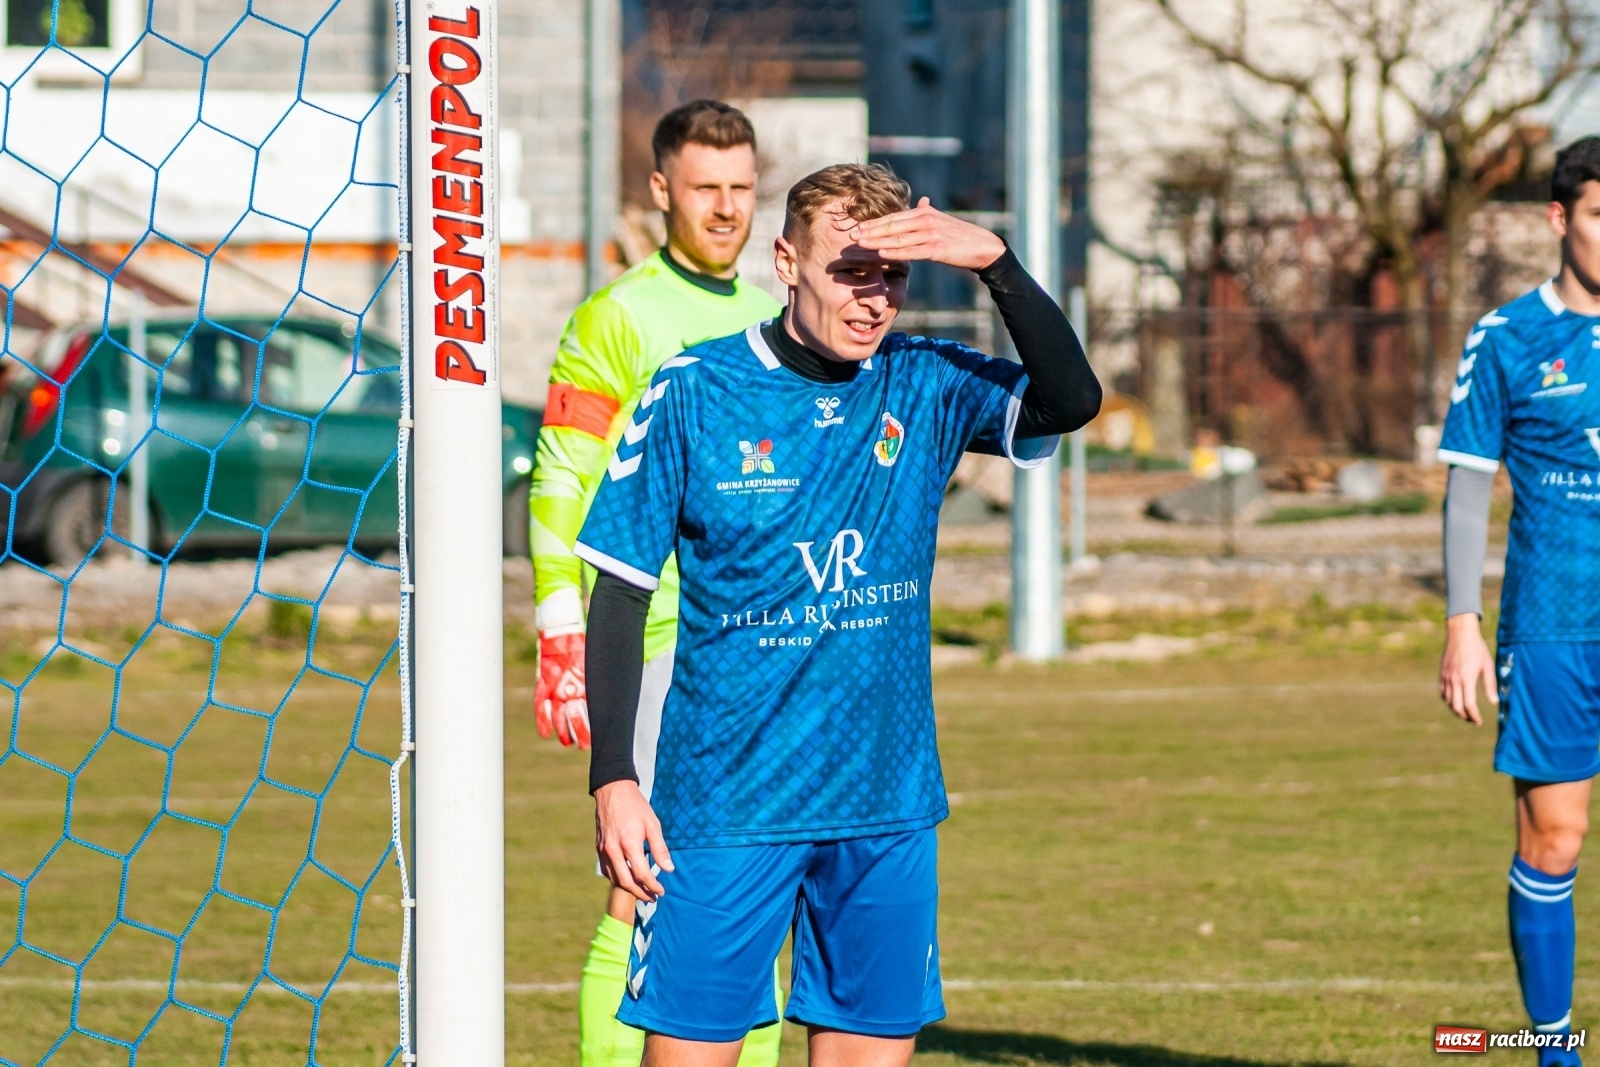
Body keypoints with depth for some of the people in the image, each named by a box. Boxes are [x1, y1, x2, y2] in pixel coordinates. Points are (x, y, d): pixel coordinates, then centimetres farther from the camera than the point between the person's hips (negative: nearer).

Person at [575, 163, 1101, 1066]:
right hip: (724, 808, -3)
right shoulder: (692, 395, -4)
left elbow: (1072, 400, -14)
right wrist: (613, 778, -8)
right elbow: (622, 592, -1)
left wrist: (995, 261, -27)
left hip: (888, 803, 3)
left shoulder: (925, 388, 3)